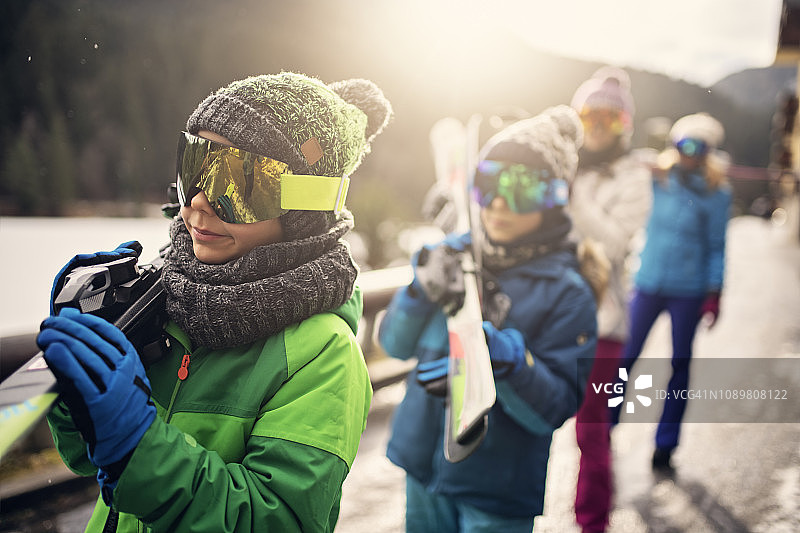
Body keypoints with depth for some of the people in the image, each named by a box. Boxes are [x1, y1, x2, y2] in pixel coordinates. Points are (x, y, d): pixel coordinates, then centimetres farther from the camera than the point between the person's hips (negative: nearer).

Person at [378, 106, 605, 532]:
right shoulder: (450, 254, -4)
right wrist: (421, 290, -18)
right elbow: (394, 344, -1)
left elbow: (554, 410, -16)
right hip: (422, 465, 4)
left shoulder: (565, 292, -13)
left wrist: (508, 359, -34)